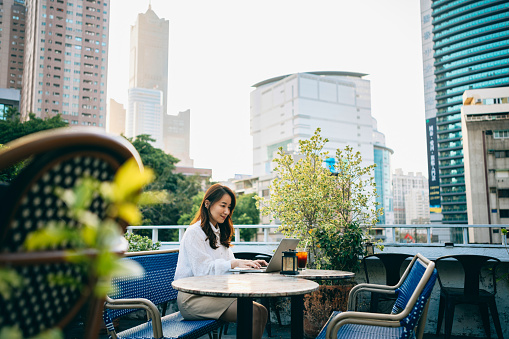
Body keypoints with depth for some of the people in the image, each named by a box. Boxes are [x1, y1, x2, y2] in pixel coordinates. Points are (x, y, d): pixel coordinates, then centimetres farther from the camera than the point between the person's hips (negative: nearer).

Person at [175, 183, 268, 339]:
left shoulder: (219, 232, 20)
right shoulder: (194, 232, -8)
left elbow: (229, 262, 16)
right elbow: (202, 270, -18)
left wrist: (249, 264, -3)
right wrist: (235, 264, -26)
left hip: (213, 293, 8)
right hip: (192, 298, -8)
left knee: (261, 310, -15)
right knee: (251, 312, -25)